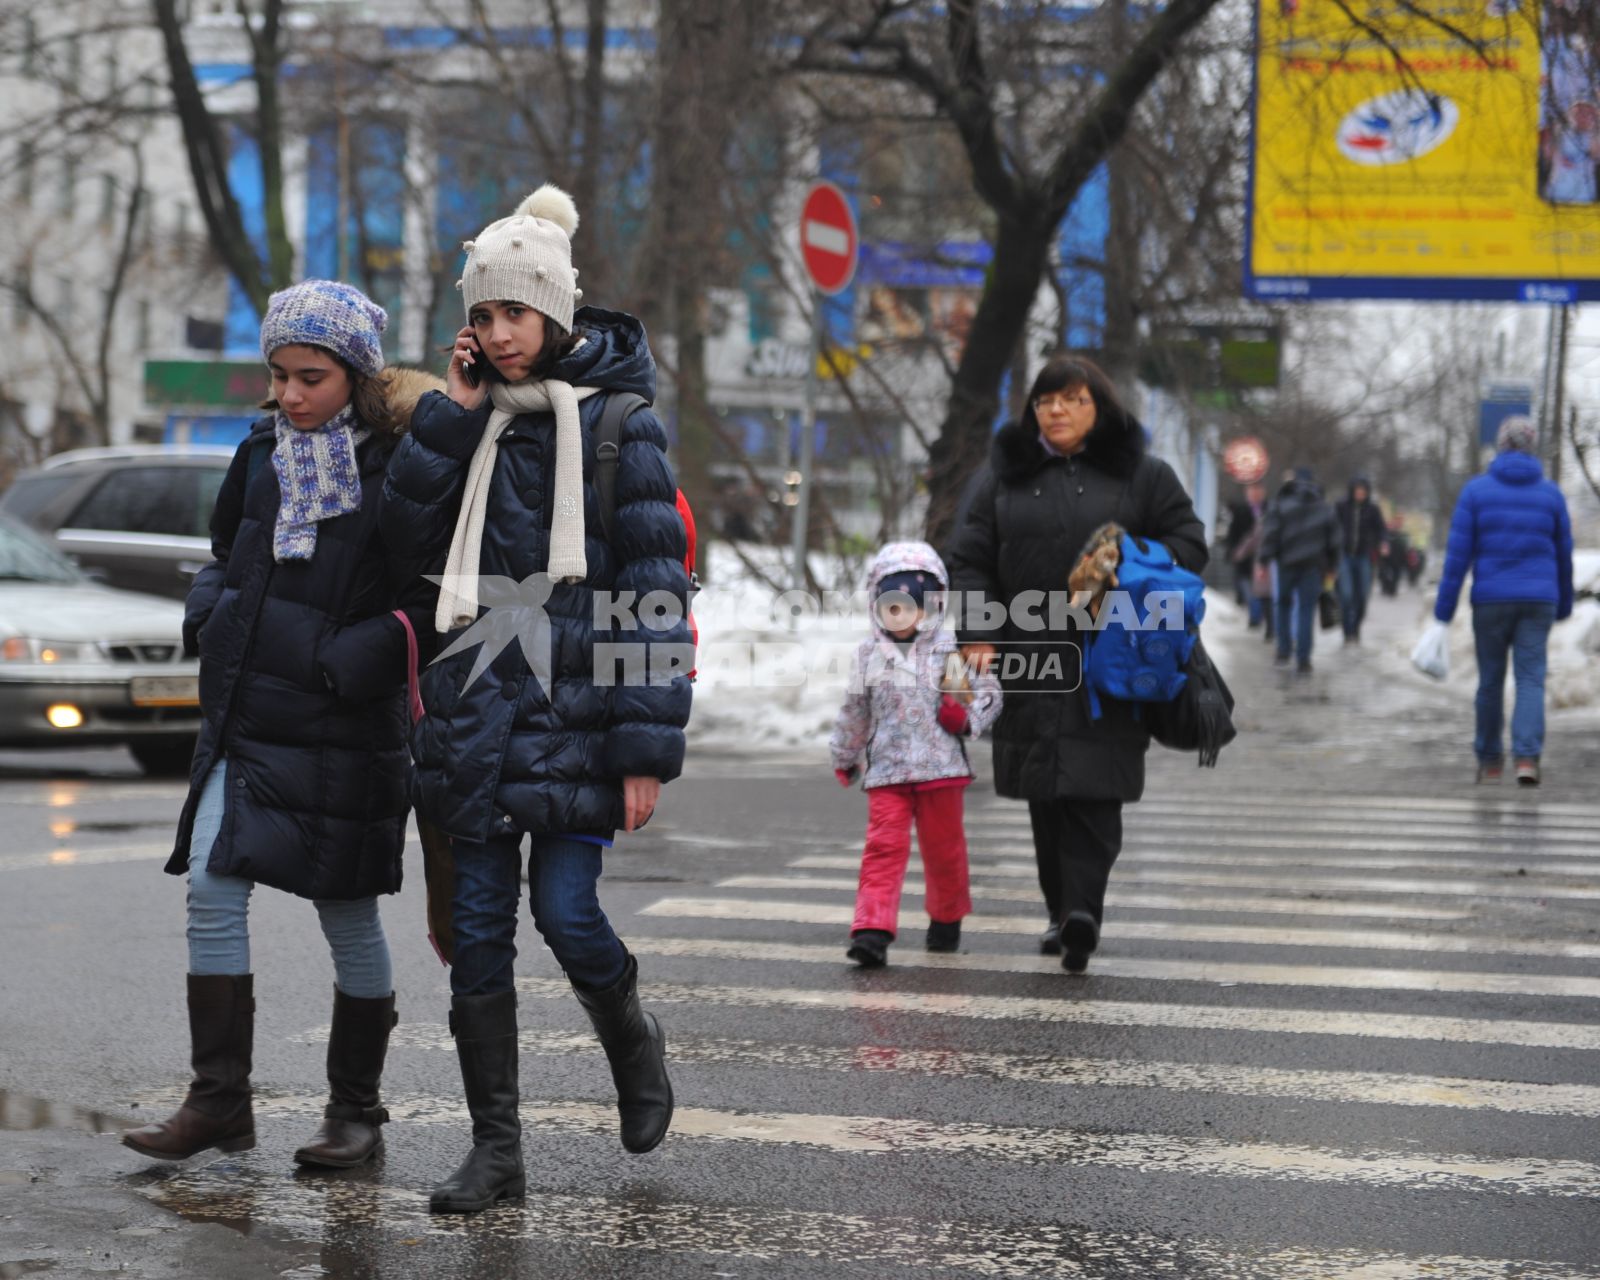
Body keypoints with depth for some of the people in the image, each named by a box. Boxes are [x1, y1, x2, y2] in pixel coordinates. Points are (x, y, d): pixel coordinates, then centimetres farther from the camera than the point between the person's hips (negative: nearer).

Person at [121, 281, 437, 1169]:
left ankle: (356, 1110, 18)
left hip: (344, 731, -5)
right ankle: (219, 1100, 4)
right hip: (246, 719, 5)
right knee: (212, 888, -3)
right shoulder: (264, 452, 9)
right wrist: (208, 611, 5)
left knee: (348, 915, 4)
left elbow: (429, 601, -11)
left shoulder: (397, 465, -9)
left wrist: (347, 661, -20)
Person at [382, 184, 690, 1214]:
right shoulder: (476, 418, 11)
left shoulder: (618, 422, -4)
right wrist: (454, 414, -7)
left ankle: (633, 1043, 23)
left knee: (566, 912, -9)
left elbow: (656, 590, -8)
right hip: (480, 705, 5)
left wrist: (647, 747, -13)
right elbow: (413, 531, 1)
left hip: (576, 708, -4)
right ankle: (496, 1148, 10)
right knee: (479, 928, 3)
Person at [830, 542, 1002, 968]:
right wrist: (845, 757, 25)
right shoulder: (870, 654, 6)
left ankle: (947, 918, 34)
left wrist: (967, 716, -16)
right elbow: (855, 711, 17)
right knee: (884, 846, -11)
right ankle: (873, 929, -18)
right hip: (885, 770, 1)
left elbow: (988, 692, 3)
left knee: (943, 848, 12)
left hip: (941, 767, 0)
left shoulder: (950, 649, -1)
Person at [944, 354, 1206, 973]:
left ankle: (1082, 908, -20)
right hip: (1028, 660, 2)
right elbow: (969, 560, 7)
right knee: (1046, 793, 5)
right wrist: (978, 635, -6)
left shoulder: (1141, 474, 7)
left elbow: (1187, 542, 8)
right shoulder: (1002, 475, 10)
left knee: (1093, 788, -13)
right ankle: (1065, 912, 15)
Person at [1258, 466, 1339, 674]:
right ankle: (1303, 660, -3)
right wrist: (1330, 566, 18)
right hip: (1313, 565, 1)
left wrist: (1264, 562, -8)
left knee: (1283, 604, 17)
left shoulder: (1280, 504, -1)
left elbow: (1270, 534, -9)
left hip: (1286, 563, -1)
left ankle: (1283, 651, 14)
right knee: (1307, 609, 2)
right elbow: (1333, 541, 10)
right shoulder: (1325, 509, 8)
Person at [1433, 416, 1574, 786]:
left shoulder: (1475, 490, -2)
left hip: (1490, 600, 0)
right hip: (1538, 600, 0)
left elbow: (1458, 552, -6)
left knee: (1490, 681, 12)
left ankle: (1490, 761, 23)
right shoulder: (1551, 493, 4)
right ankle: (1526, 757, -20)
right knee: (1531, 679, -2)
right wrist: (1564, 604, 23)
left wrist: (1444, 609, -4)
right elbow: (1563, 555, 10)